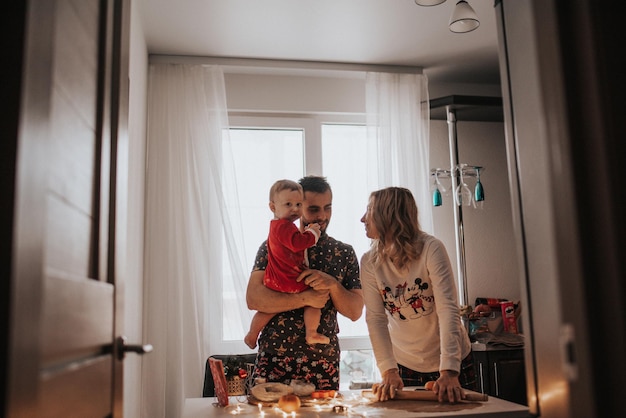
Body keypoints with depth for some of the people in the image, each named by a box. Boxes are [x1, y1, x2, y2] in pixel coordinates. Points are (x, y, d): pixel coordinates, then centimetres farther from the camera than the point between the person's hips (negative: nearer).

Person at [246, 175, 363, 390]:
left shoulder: (344, 253, 7)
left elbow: (355, 312, 2)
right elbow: (253, 298, -11)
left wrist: (333, 285, -16)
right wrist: (305, 298, -18)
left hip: (324, 363, 2)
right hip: (274, 360, -2)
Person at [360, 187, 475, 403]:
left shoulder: (430, 249, -20)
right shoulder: (369, 261, -9)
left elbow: (448, 309, -26)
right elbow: (375, 319, -14)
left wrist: (449, 371, -34)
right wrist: (389, 370, -25)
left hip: (451, 363, -2)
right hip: (405, 365, 2)